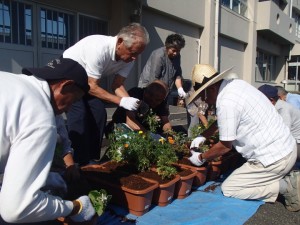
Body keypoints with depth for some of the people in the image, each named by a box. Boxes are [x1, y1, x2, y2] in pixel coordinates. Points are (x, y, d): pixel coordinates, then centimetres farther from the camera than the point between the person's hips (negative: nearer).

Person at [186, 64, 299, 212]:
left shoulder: (226, 103, -23)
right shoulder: (236, 83, 4)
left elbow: (225, 146, -12)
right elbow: (222, 120, 20)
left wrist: (201, 158, 3)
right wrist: (203, 136, 17)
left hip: (274, 159, -9)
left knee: (228, 189, 1)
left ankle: (284, 186, -4)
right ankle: (288, 178, 12)